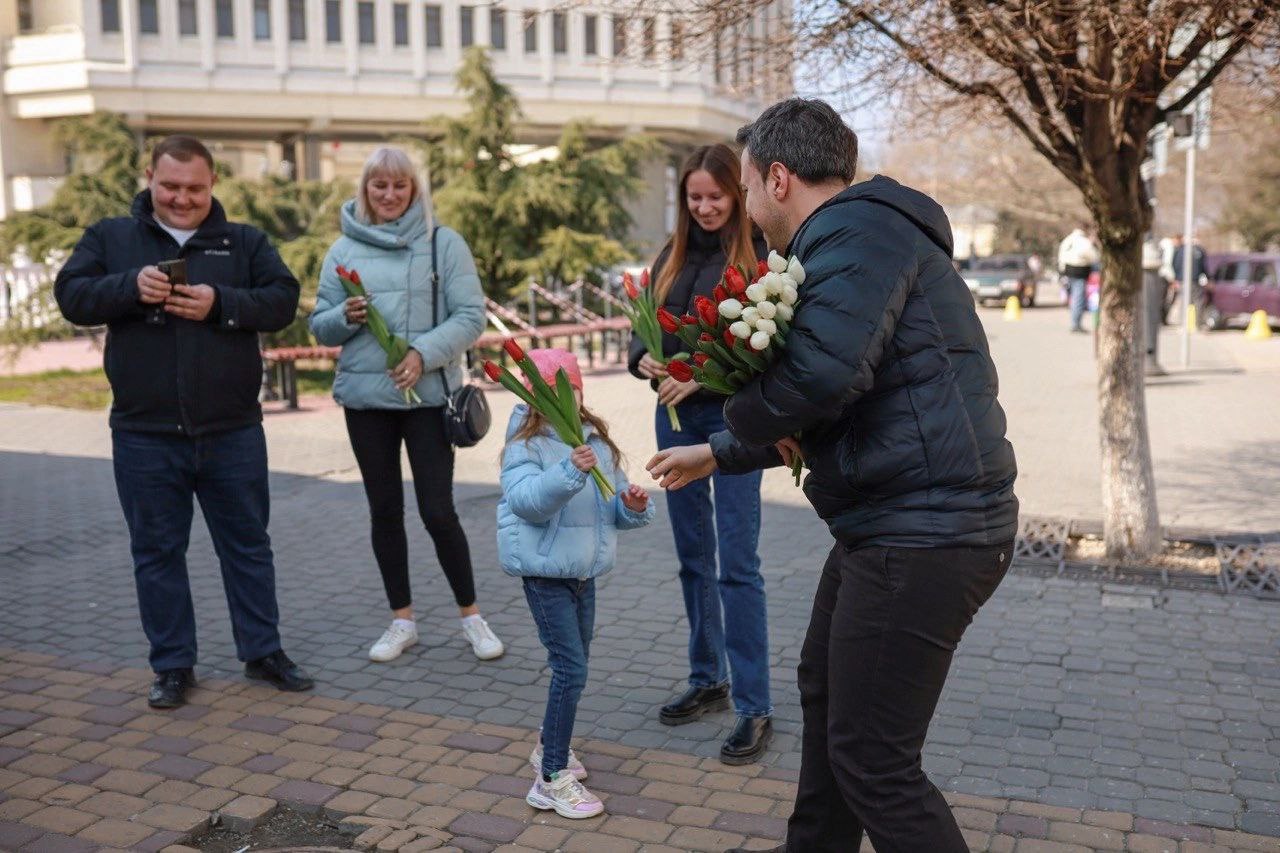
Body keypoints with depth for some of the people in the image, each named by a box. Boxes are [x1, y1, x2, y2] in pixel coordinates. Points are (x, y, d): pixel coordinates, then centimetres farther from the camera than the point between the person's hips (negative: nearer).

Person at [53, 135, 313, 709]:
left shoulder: (245, 242, 7)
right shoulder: (110, 237, 7)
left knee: (247, 545, 11)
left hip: (233, 433, 0)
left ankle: (263, 652, 25)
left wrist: (220, 303, -18)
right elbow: (71, 294, -2)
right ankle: (172, 665, 23)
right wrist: (131, 287, -19)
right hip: (144, 436, 0)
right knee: (157, 552, 9)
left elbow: (282, 300, -3)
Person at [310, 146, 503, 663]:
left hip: (428, 394, -3)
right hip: (365, 396, 3)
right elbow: (320, 327, 9)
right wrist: (346, 317, -12)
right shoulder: (344, 249, 8)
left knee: (437, 510, -4)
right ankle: (402, 620, 24)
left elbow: (470, 317, -6)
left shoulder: (444, 244, 0)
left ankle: (471, 616, 15)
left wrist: (424, 353, -20)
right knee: (385, 510, 10)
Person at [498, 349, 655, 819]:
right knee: (571, 668, -10)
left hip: (584, 572, 7)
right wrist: (569, 472, -42)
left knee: (573, 665, 19)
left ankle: (550, 748, 41)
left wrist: (633, 506, -10)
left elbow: (613, 505, 12)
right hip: (545, 573, -7)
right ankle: (552, 779, 1)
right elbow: (526, 501, -30)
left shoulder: (597, 442, 6)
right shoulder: (526, 446, -14)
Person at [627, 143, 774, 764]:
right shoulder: (674, 254, 11)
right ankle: (708, 681, 28)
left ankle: (754, 707, 3)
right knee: (693, 558, 13)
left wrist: (702, 375, -22)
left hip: (732, 417, -6)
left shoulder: (759, 253, -7)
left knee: (737, 562, -6)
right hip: (676, 417, 6)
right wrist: (645, 361, -9)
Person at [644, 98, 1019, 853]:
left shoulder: (856, 230, -14)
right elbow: (820, 414, 29)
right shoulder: (856, 235, 20)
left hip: (922, 531, -11)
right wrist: (717, 454, 35)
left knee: (872, 762, -3)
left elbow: (822, 372, -31)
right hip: (897, 519, 11)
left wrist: (744, 416, -9)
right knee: (825, 694, 25)